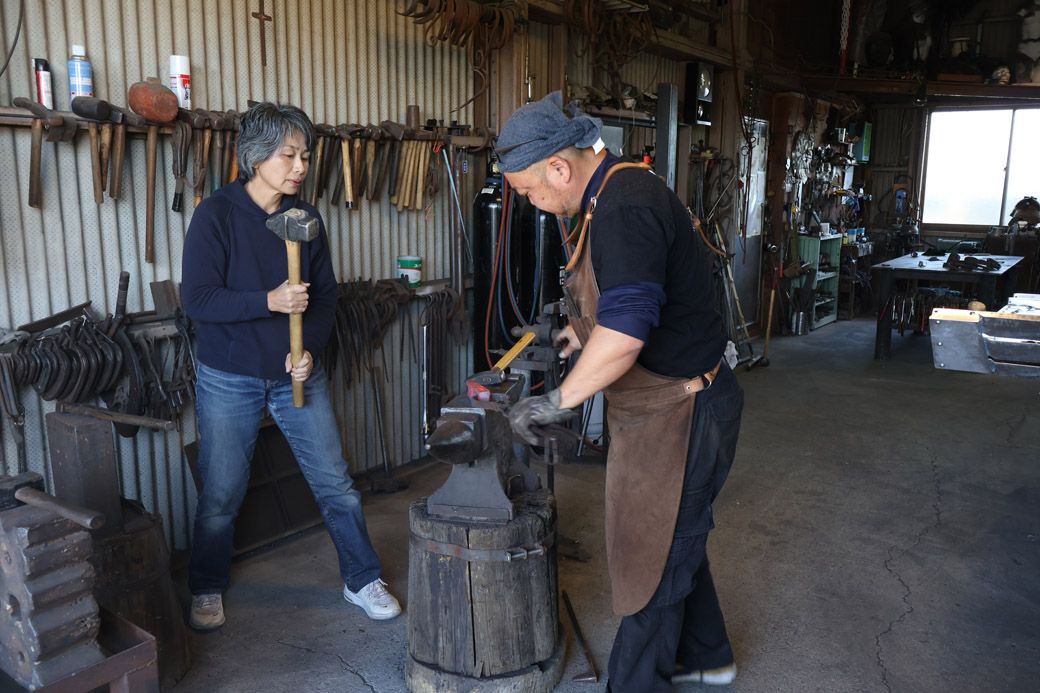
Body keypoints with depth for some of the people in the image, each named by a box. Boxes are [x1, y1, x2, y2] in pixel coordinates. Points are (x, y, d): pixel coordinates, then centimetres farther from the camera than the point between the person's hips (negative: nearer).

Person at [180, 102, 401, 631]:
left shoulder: (306, 217, 2)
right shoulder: (217, 214, -11)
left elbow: (325, 295, 6)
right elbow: (196, 299, -16)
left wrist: (309, 349, -10)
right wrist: (270, 301, -26)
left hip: (299, 375, 3)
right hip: (229, 379, -3)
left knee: (335, 483, 5)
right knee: (220, 495, 8)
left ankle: (362, 579, 22)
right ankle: (207, 590, 32)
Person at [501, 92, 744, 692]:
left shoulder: (624, 210, -26)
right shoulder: (624, 191, 8)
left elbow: (624, 335, -32)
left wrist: (557, 402, -23)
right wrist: (580, 331, 18)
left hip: (678, 416, -10)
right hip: (680, 403, 10)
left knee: (653, 560, 5)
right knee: (676, 542, 24)